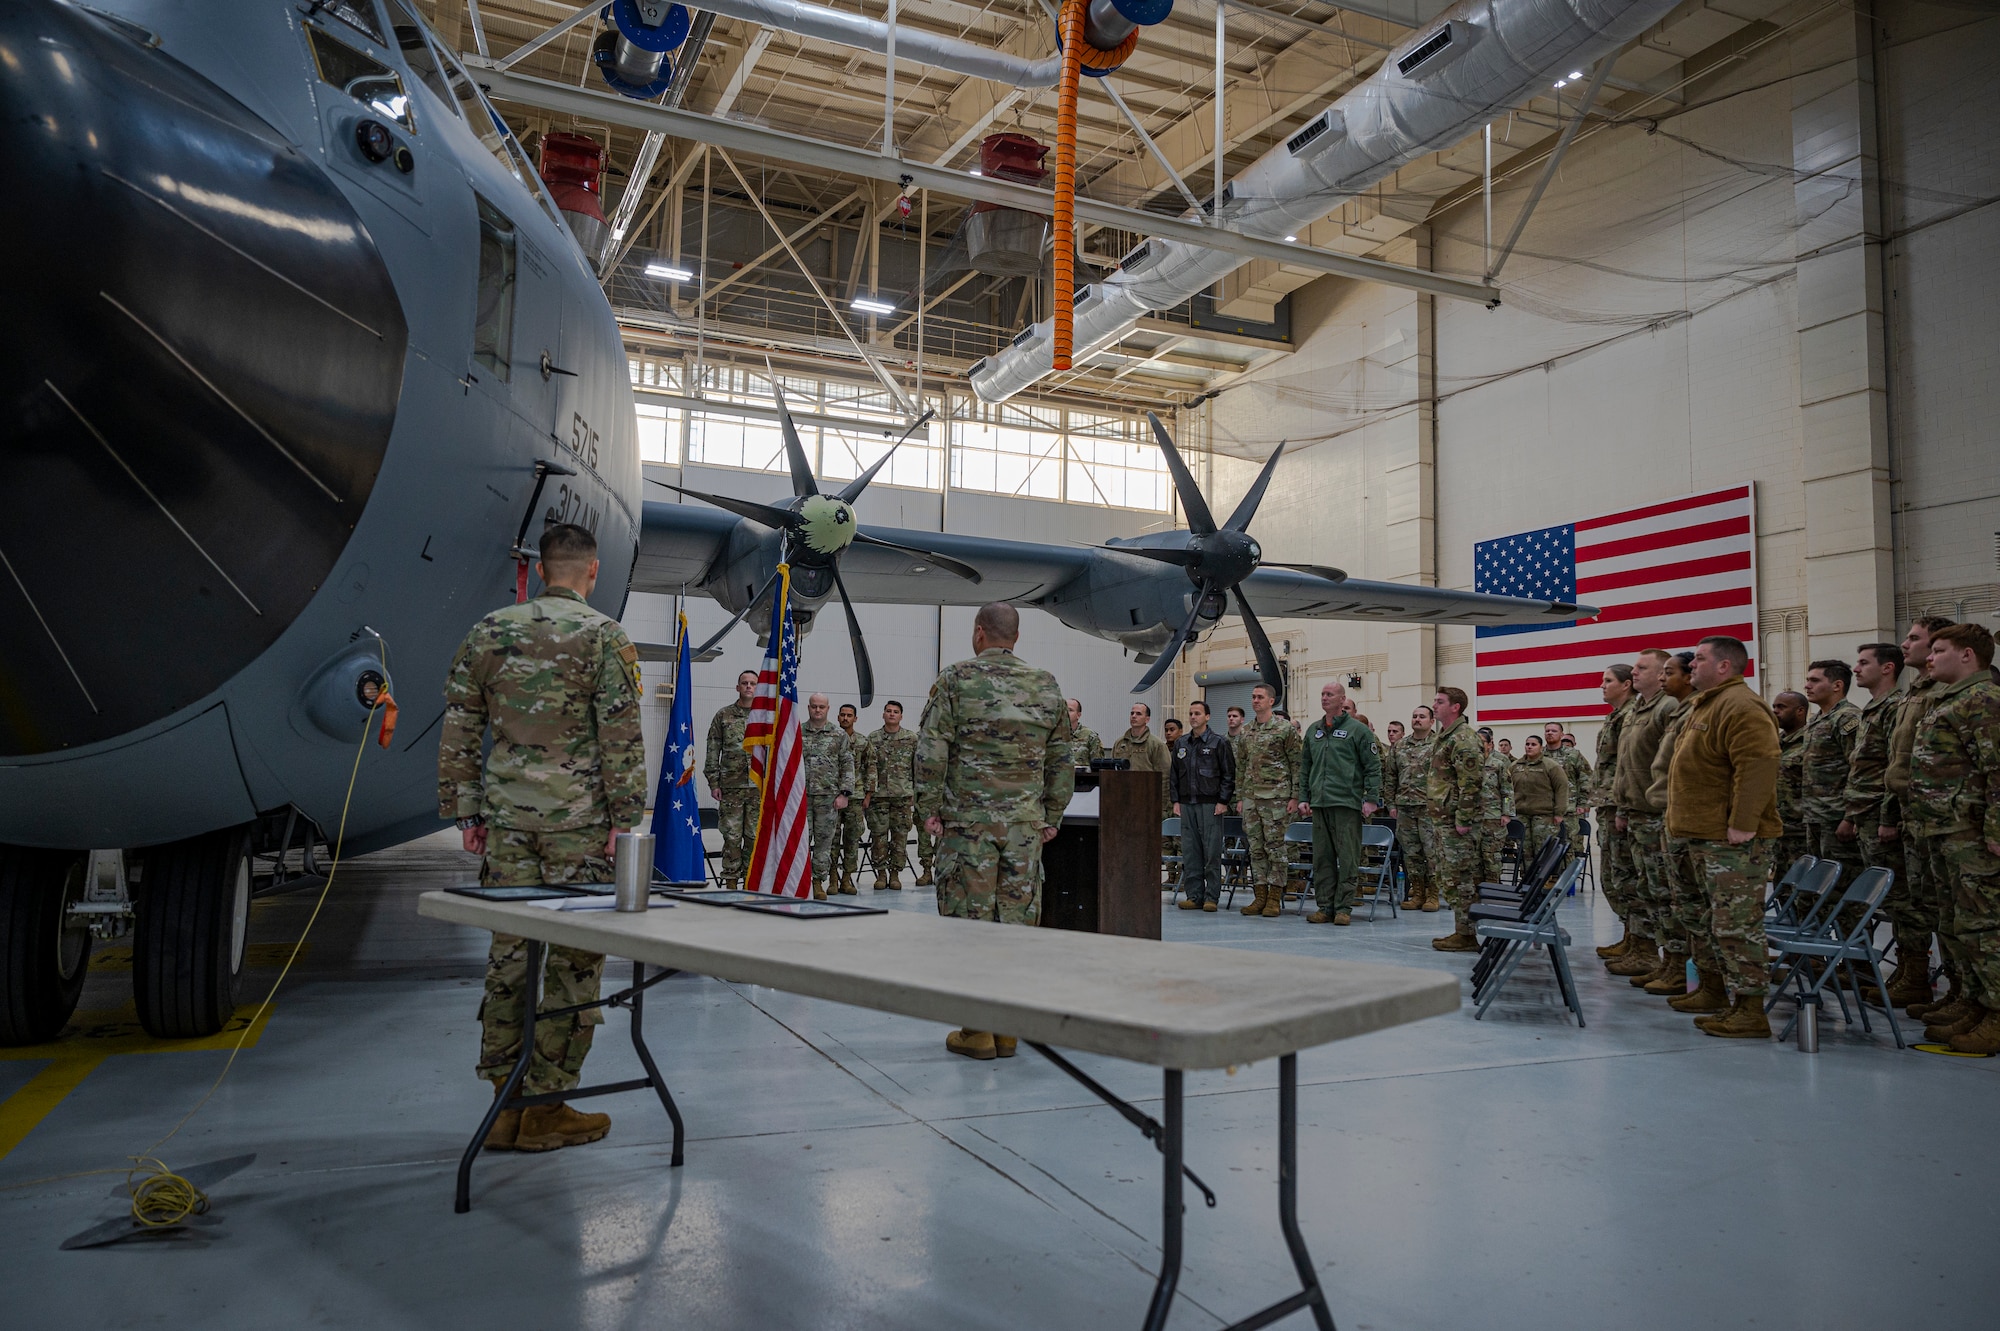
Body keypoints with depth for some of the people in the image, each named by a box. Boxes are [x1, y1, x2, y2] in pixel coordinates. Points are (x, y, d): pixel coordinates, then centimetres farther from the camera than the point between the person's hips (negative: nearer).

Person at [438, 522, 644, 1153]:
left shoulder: (488, 632, 9)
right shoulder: (604, 636, -5)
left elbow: (458, 733, 9)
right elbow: (622, 738, -11)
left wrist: (466, 813, 15)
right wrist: (624, 821, -7)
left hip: (507, 817, 5)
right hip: (579, 819, -5)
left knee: (509, 951, 11)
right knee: (574, 960, 4)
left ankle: (506, 1106, 19)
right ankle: (545, 1109, 10)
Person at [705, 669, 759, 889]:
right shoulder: (723, 716, 6)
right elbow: (713, 752, 5)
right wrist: (713, 783, -2)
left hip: (760, 787, 1)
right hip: (731, 786, -1)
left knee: (755, 837, 3)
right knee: (732, 837, 1)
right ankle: (731, 882, 8)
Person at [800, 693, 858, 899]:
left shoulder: (839, 735, 5)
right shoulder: (796, 733, 6)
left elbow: (848, 766, 3)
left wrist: (844, 794, -4)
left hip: (828, 797, 0)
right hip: (801, 796, 0)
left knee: (824, 841, 4)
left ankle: (818, 882, 13)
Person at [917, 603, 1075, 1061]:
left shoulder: (955, 679, -3)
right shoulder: (1047, 686, 9)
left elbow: (932, 750, -8)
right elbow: (1060, 759, 11)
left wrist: (930, 808, -1)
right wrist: (1052, 815, 17)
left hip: (968, 820, -3)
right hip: (1026, 823, 4)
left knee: (969, 920, 2)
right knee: (1018, 920, 7)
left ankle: (977, 1028, 6)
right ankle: (1008, 1029, 13)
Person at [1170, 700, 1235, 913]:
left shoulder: (1219, 742, 0)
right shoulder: (1180, 744, 14)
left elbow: (1228, 774, -2)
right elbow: (1173, 775, 17)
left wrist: (1223, 802, -8)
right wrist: (1175, 801, 8)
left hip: (1210, 804, -5)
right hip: (1187, 804, 5)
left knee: (1212, 851, -5)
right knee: (1190, 852, 5)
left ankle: (1212, 897, 0)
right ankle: (1194, 895, 10)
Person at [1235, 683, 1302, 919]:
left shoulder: (1285, 728, -4)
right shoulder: (1246, 732, 13)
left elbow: (1296, 764, -5)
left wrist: (1295, 796, -10)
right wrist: (1240, 797, 14)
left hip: (1276, 797, -6)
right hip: (1251, 798, 6)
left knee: (1276, 847, -3)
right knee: (1256, 848, 8)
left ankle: (1274, 899, 2)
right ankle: (1260, 897, 13)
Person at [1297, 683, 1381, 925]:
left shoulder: (1358, 729, -1)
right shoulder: (1313, 731, 16)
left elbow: (1373, 766, -3)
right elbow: (1304, 767, 20)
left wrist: (1371, 799, -9)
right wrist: (1302, 797, 12)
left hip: (1347, 803, -5)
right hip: (1319, 803, 6)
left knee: (1347, 857, -2)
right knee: (1322, 857, 7)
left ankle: (1343, 907, 3)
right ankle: (1325, 906, 14)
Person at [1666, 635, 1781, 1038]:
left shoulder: (1740, 707, -15)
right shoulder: (1705, 705, 20)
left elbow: (1757, 767, -25)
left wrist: (1742, 824, -26)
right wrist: (1684, 819, 22)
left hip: (1733, 840, -11)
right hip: (1706, 836, 11)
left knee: (1737, 926, -7)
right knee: (1721, 926, 14)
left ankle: (1751, 1012, -2)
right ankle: (1737, 1004, 21)